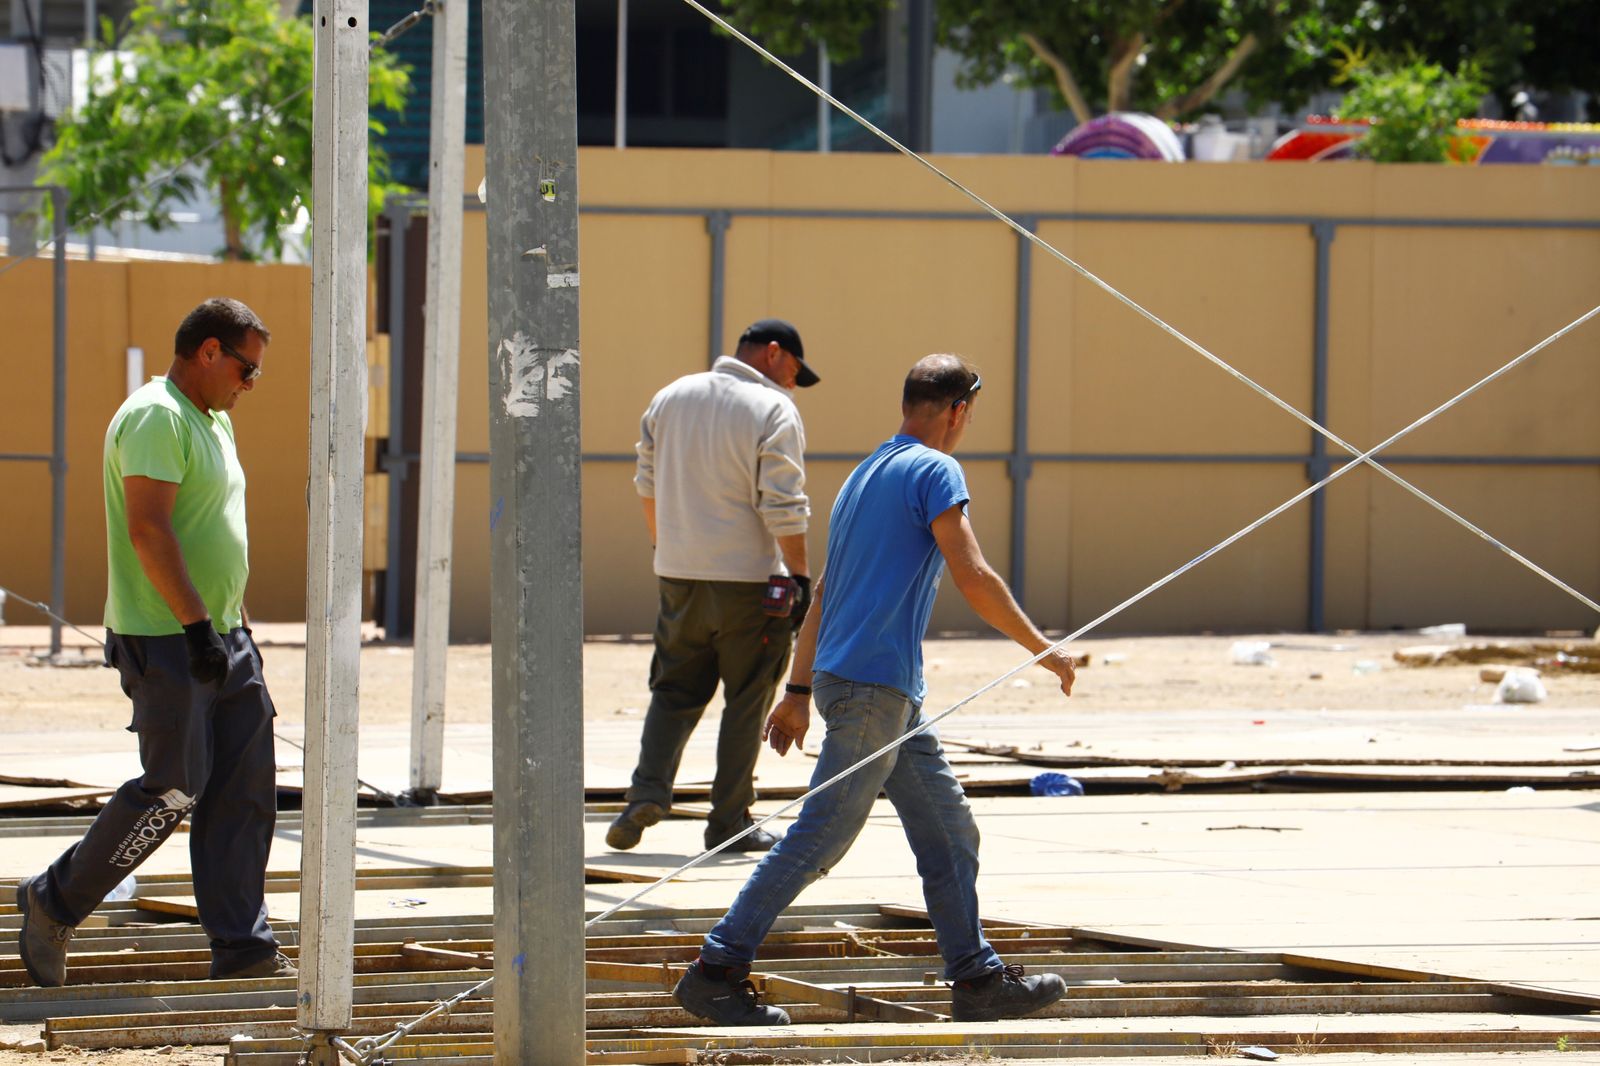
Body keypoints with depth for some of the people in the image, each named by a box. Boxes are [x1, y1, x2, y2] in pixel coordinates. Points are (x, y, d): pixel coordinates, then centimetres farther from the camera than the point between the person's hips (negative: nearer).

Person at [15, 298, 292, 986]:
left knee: (245, 788, 4)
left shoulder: (212, 421, 18)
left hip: (221, 640, 10)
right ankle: (55, 904, 6)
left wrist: (236, 624, 23)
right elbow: (149, 530, -23)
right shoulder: (155, 419, -15)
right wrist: (197, 626, -26)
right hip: (164, 639, -10)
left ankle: (241, 948, 5)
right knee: (171, 791, -8)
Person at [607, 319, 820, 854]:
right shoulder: (773, 412, -11)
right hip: (750, 579, -5)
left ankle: (648, 789, -5)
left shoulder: (671, 398, 9)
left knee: (675, 691, 14)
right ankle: (729, 821, 7)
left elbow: (648, 484, 16)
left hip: (679, 574, 5)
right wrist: (799, 576, -9)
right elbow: (783, 506, -16)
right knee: (746, 701, 5)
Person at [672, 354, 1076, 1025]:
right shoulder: (934, 471, -8)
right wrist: (1043, 650, -5)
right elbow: (973, 579, -15)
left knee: (950, 833, 10)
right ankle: (717, 972, -7)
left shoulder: (864, 475, 19)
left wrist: (800, 692, 26)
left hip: (893, 694, 10)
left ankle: (978, 980, 9)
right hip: (873, 685, -10)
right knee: (823, 834, -8)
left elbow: (821, 596, 23)